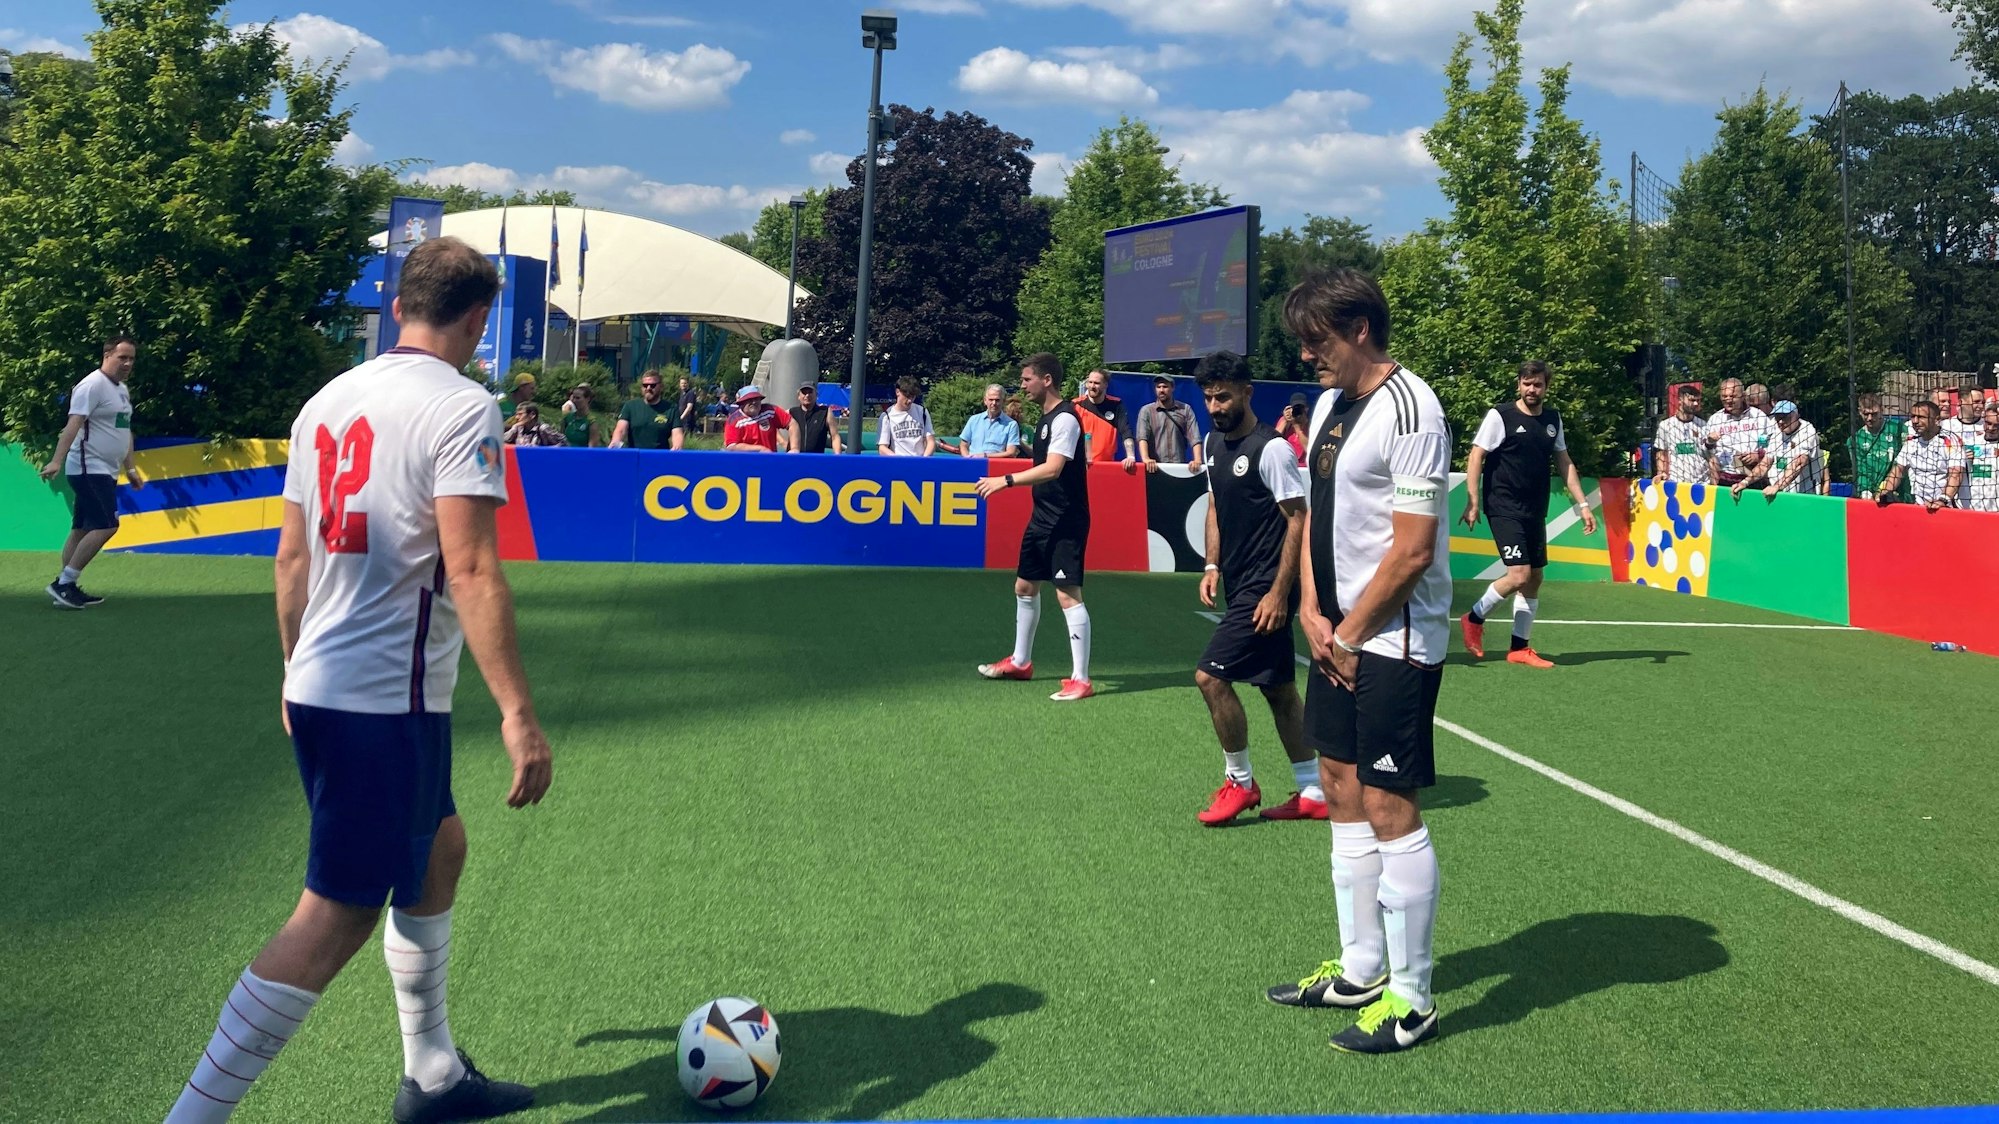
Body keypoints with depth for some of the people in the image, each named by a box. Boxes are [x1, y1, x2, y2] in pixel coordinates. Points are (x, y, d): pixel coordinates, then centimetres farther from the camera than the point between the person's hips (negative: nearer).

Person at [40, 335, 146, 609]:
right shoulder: (92, 385, -12)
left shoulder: (122, 389, 17)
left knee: (82, 529, 10)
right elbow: (73, 424, -22)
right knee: (106, 526, -15)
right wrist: (57, 461, -31)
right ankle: (64, 583, -10)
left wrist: (131, 468, 25)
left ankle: (65, 587, 13)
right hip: (89, 470, -9)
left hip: (104, 472, 9)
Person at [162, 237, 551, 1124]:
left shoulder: (328, 401, 11)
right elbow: (470, 571, -20)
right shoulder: (460, 408, -12)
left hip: (318, 686, 9)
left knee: (438, 847, 22)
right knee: (335, 917, -3)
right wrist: (517, 713, -19)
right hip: (390, 701, -9)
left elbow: (292, 558, 16)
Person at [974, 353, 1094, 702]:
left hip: (1065, 523, -11)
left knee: (1068, 594, -12)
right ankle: (1020, 662, 34)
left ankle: (1080, 679, -10)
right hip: (1043, 519, 11)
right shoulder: (1046, 418, 13)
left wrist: (1006, 480, -30)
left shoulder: (1065, 418, -17)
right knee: (1025, 587, 18)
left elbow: (1052, 469, -28)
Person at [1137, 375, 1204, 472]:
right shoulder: (1146, 411, 5)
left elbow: (1194, 437, 1)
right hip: (1155, 467, -1)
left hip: (1180, 467, 1)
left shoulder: (1185, 410, 9)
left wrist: (1197, 460, -15)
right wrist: (1146, 459, -26)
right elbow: (1142, 437, -9)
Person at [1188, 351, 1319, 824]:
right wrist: (1213, 565, 9)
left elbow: (1298, 520, -16)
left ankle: (1240, 782, 6)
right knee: (1279, 688, 12)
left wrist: (1279, 592, -19)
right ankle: (1314, 794, 21)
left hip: (1265, 591, -9)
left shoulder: (1271, 448, -15)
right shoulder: (1214, 442, 9)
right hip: (1240, 586, 9)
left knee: (1210, 676, -11)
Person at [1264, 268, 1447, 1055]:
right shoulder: (1330, 405, 11)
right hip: (1337, 637, 9)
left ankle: (1411, 999, 10)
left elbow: (1413, 550, -19)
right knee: (1343, 793, 14)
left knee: (1389, 810, -3)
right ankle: (1360, 970, 28)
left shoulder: (1409, 409, -16)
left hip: (1394, 642, -9)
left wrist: (1350, 634, -11)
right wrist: (1312, 611, 3)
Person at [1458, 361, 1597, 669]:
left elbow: (1564, 463, 16)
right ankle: (1473, 619, 7)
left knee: (1535, 578, 7)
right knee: (1519, 575, -16)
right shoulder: (1500, 416, -8)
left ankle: (1520, 648, 16)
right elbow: (1476, 458, -8)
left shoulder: (1552, 419, 10)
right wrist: (1473, 500, -17)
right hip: (1504, 509, -7)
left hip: (1535, 513, 7)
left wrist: (1583, 504, 10)